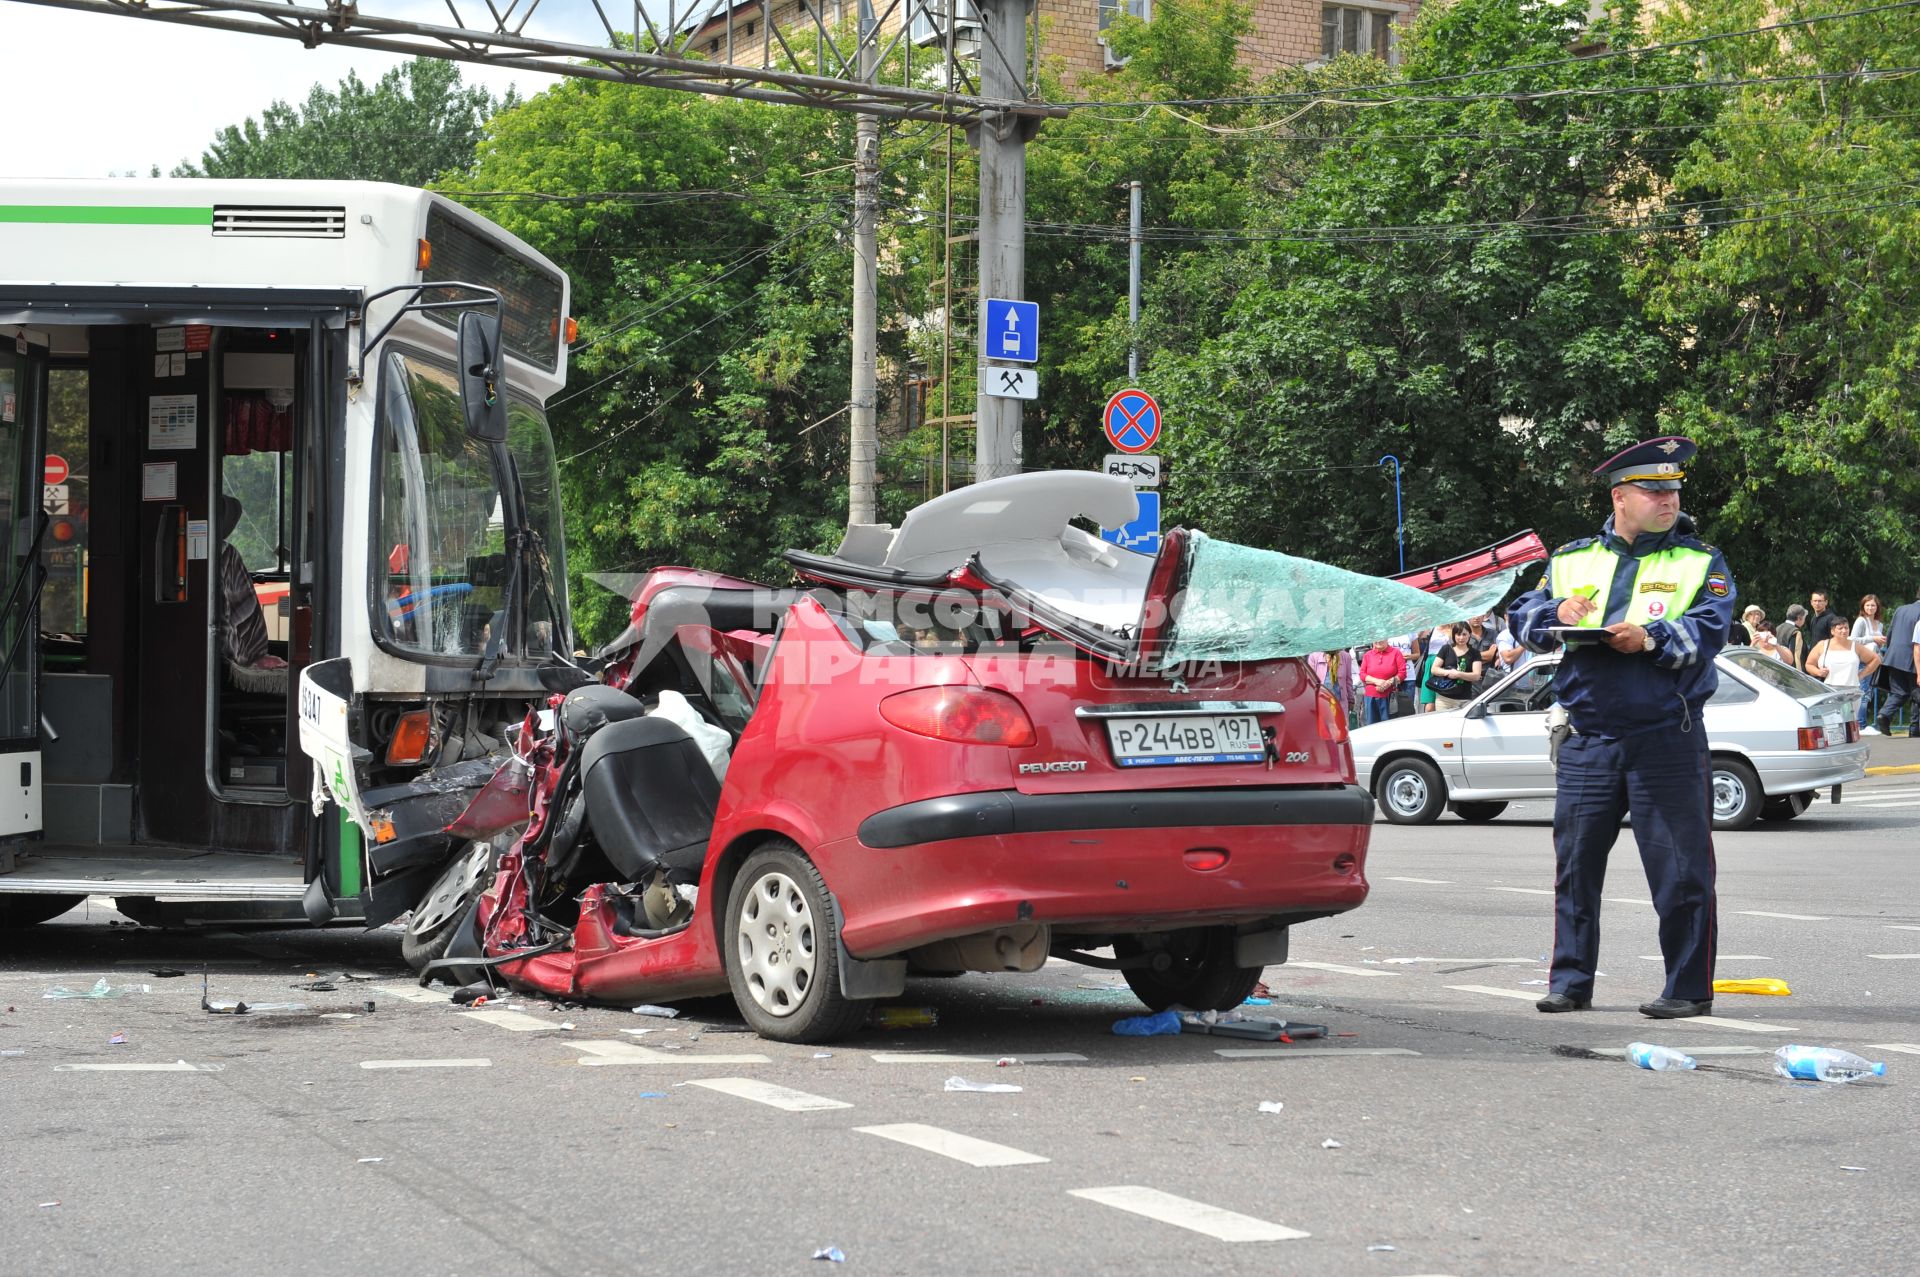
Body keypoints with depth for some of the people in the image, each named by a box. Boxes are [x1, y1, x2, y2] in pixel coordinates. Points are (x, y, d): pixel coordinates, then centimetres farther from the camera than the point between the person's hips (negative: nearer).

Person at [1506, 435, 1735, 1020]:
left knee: (1681, 871, -2)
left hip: (1667, 740, -3)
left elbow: (1708, 630, -8)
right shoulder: (1572, 560, 14)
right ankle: (1570, 983, 18)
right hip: (1587, 739, 3)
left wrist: (1652, 638, -24)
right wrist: (1556, 614, -10)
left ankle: (1688, 988, 8)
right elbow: (1521, 617, 11)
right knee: (1575, 866, 7)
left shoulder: (1702, 561, 6)